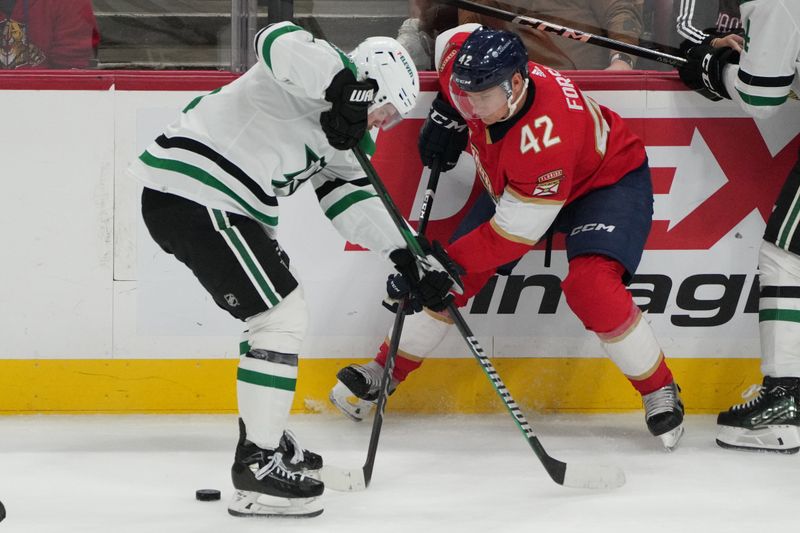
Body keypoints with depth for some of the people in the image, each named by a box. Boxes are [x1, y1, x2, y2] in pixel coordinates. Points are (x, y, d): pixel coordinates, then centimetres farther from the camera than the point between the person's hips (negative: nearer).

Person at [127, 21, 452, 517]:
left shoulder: (345, 129, 20)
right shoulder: (324, 70, -9)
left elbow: (351, 194, 19)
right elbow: (282, 42, -30)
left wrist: (404, 254, 8)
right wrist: (344, 87, -41)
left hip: (217, 205, 11)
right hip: (194, 194, -11)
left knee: (279, 308, 26)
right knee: (283, 316, -10)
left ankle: (264, 432, 40)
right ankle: (257, 467, -9)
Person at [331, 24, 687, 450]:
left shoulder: (547, 135, -43)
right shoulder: (476, 75, -26)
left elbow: (513, 234, -35)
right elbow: (454, 40, 3)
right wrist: (446, 113, -4)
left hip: (607, 179, -7)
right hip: (514, 185, 7)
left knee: (591, 286, -30)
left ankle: (660, 392, -12)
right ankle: (384, 373, 14)